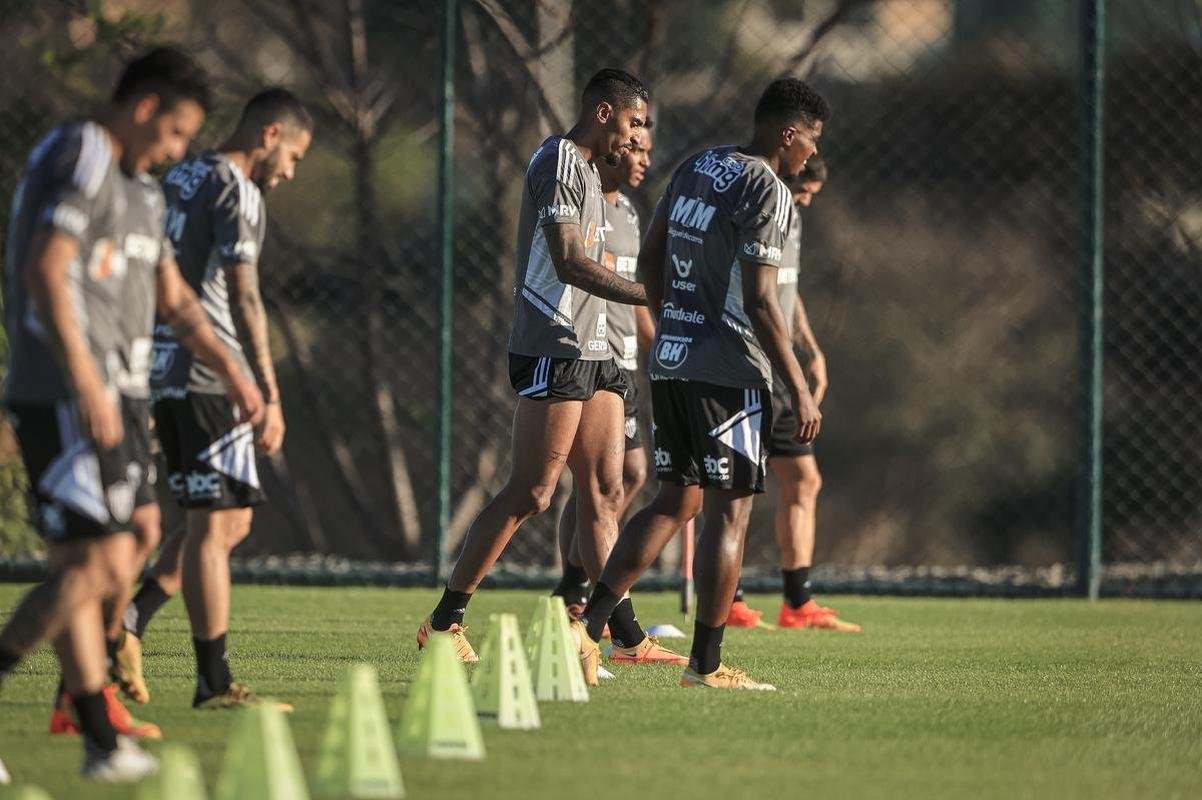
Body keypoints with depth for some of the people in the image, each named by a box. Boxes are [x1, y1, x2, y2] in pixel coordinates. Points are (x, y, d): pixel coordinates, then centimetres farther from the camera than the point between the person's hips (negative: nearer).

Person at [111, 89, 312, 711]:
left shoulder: (175, 182, 19)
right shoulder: (236, 191, -9)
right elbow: (243, 298, -16)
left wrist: (142, 388, 24)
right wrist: (269, 396, -17)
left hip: (164, 373, 9)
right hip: (212, 375, -9)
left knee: (228, 521, 15)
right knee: (216, 524, -5)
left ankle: (130, 621, 3)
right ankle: (215, 682, -4)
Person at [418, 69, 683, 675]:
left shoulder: (585, 168, 21)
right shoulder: (557, 161, -10)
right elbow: (568, 263, -19)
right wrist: (652, 299, -22)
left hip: (592, 351, 10)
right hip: (553, 350, -10)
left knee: (603, 493, 5)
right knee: (530, 493, -9)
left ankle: (623, 632, 4)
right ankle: (445, 621, -4)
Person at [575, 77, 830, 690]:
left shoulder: (694, 170, 12)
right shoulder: (766, 192, -13)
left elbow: (650, 260, 19)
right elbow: (759, 300, -18)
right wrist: (798, 389, -15)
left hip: (670, 362, 8)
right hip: (729, 371, -8)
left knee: (675, 500, 14)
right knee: (729, 509, -1)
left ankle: (588, 625, 4)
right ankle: (706, 664, 0)